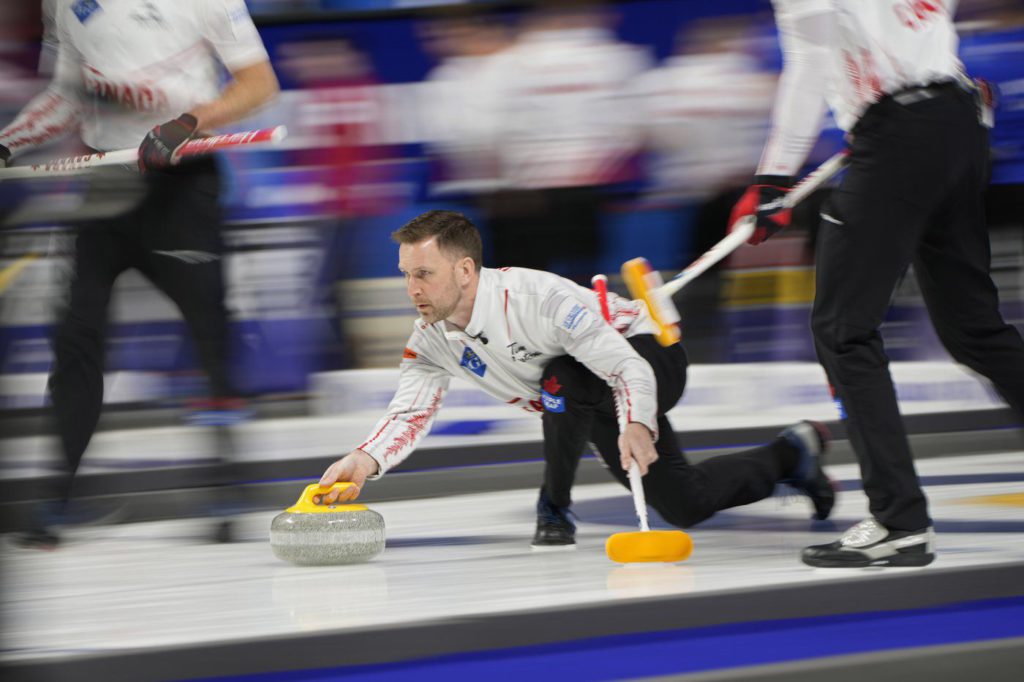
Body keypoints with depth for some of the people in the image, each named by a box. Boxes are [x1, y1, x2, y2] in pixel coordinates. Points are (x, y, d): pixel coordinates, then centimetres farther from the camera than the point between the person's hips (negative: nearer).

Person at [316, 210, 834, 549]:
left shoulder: (537, 298, -37)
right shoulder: (431, 339, -16)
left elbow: (628, 367, -38)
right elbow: (411, 411, -18)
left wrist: (636, 426, -56)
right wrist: (367, 460, -38)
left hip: (649, 357, -8)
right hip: (591, 401, 8)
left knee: (563, 378, -40)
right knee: (686, 506, 13)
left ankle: (555, 507, -17)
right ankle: (791, 454, 38)